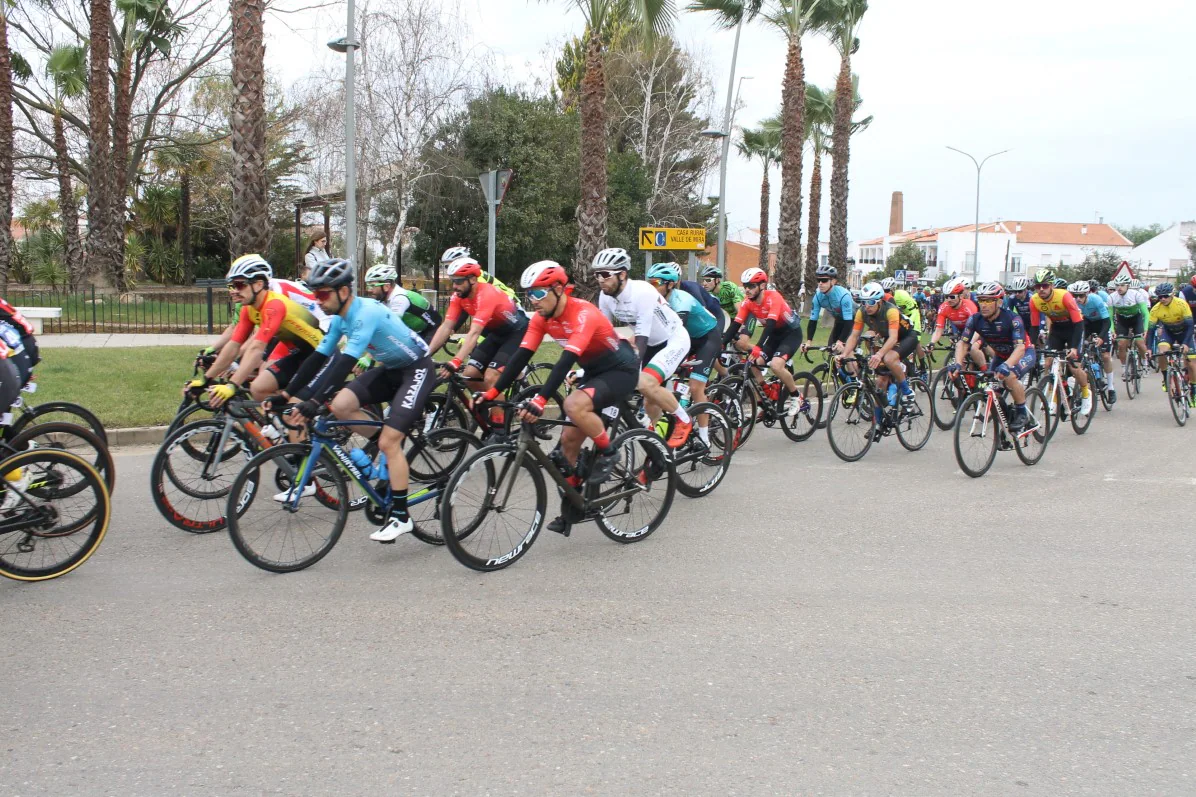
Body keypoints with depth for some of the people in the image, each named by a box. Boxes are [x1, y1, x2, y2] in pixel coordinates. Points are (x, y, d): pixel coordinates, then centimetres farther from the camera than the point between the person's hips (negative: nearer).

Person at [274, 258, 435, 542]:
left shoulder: (367, 313, -28)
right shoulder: (340, 318, -1)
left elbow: (346, 362, -37)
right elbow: (319, 358, 3)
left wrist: (314, 402, -42)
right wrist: (287, 394, -2)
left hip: (416, 368, -9)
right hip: (389, 369, 9)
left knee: (389, 442, -16)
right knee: (341, 405, -12)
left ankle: (400, 516, -5)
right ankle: (390, 446, 10)